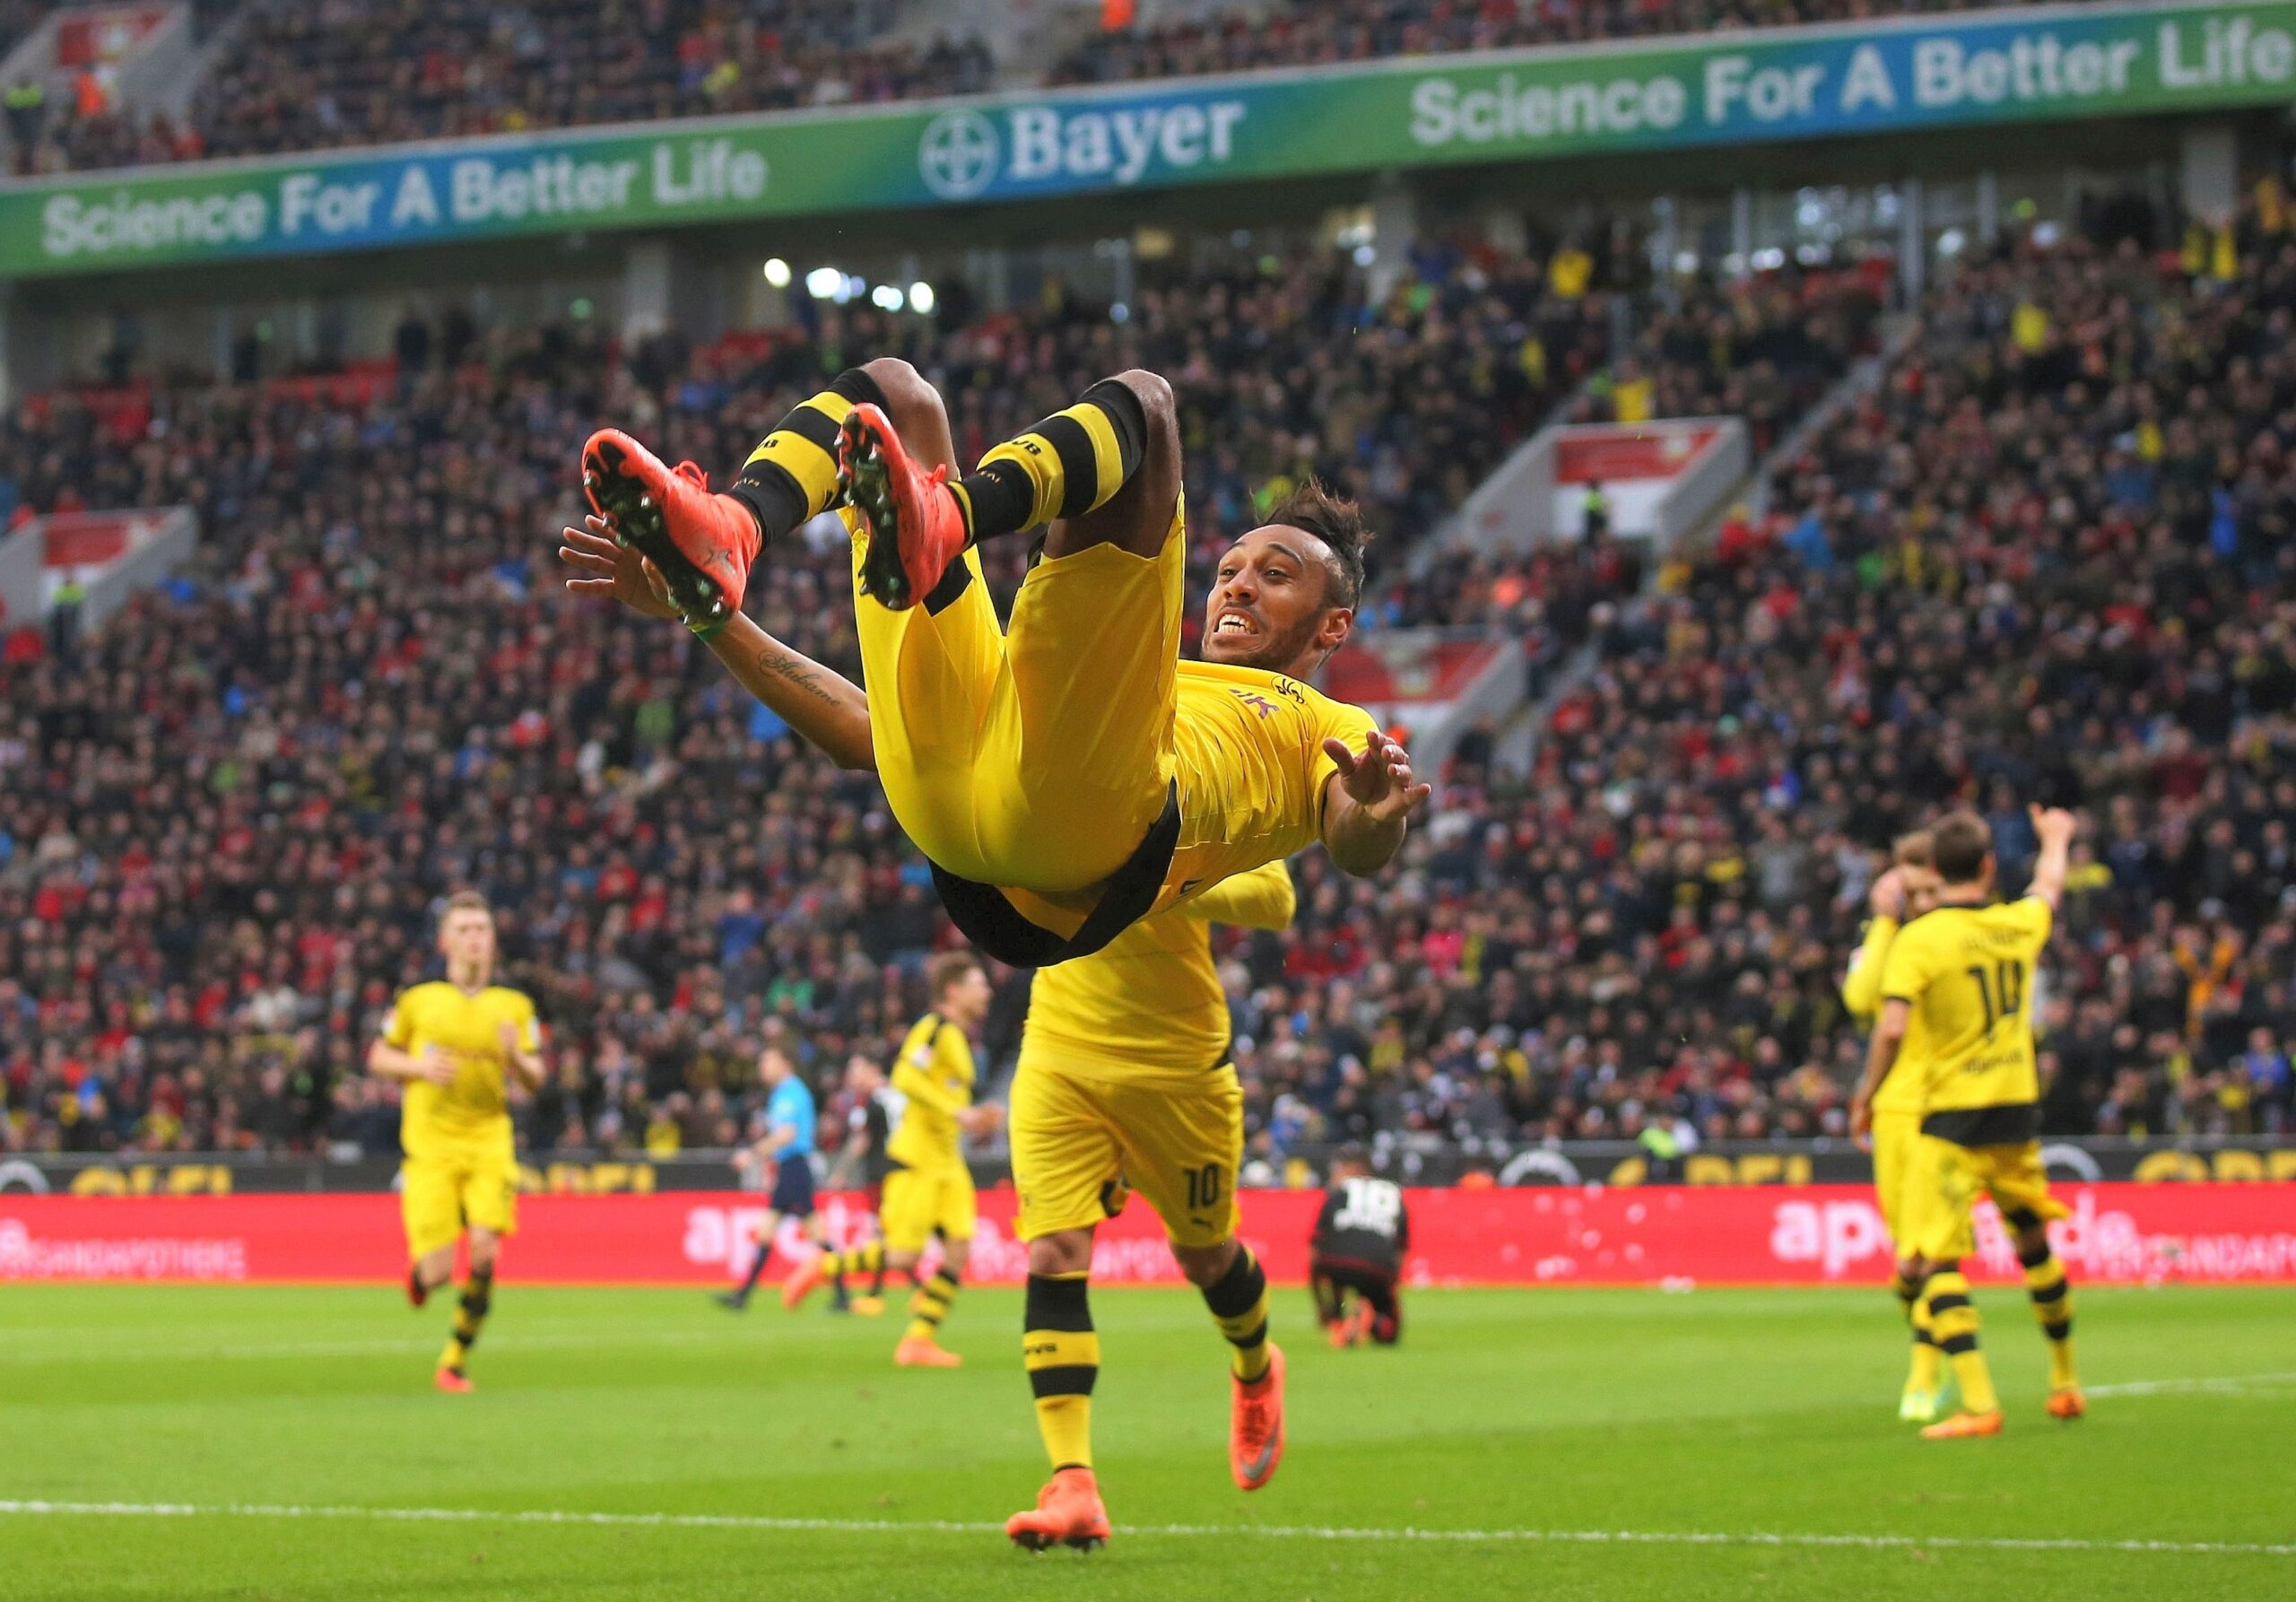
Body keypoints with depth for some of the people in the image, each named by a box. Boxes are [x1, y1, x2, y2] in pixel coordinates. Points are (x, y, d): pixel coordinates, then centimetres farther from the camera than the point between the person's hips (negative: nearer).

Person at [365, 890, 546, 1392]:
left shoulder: (514, 1006, 8)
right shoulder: (418, 1001, 4)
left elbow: (537, 1078, 11)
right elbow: (378, 1058, 13)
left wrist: (516, 1058, -12)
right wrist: (419, 1067, -7)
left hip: (489, 1142, 1)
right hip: (431, 1144, -1)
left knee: (484, 1253, -15)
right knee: (437, 1272, -10)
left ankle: (456, 1360, 3)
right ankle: (418, 1271, 29)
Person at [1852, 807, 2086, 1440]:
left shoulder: (1919, 939, -12)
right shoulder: (2019, 924, 3)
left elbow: (1892, 1030, -21)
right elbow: (2049, 884, 27)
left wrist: (1865, 1098, -6)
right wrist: (2054, 839, 48)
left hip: (1952, 1120, -5)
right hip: (2018, 1109, 5)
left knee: (1937, 1261, -5)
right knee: (2034, 1241, 22)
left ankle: (1978, 1403, -18)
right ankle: (2066, 1382, 34)